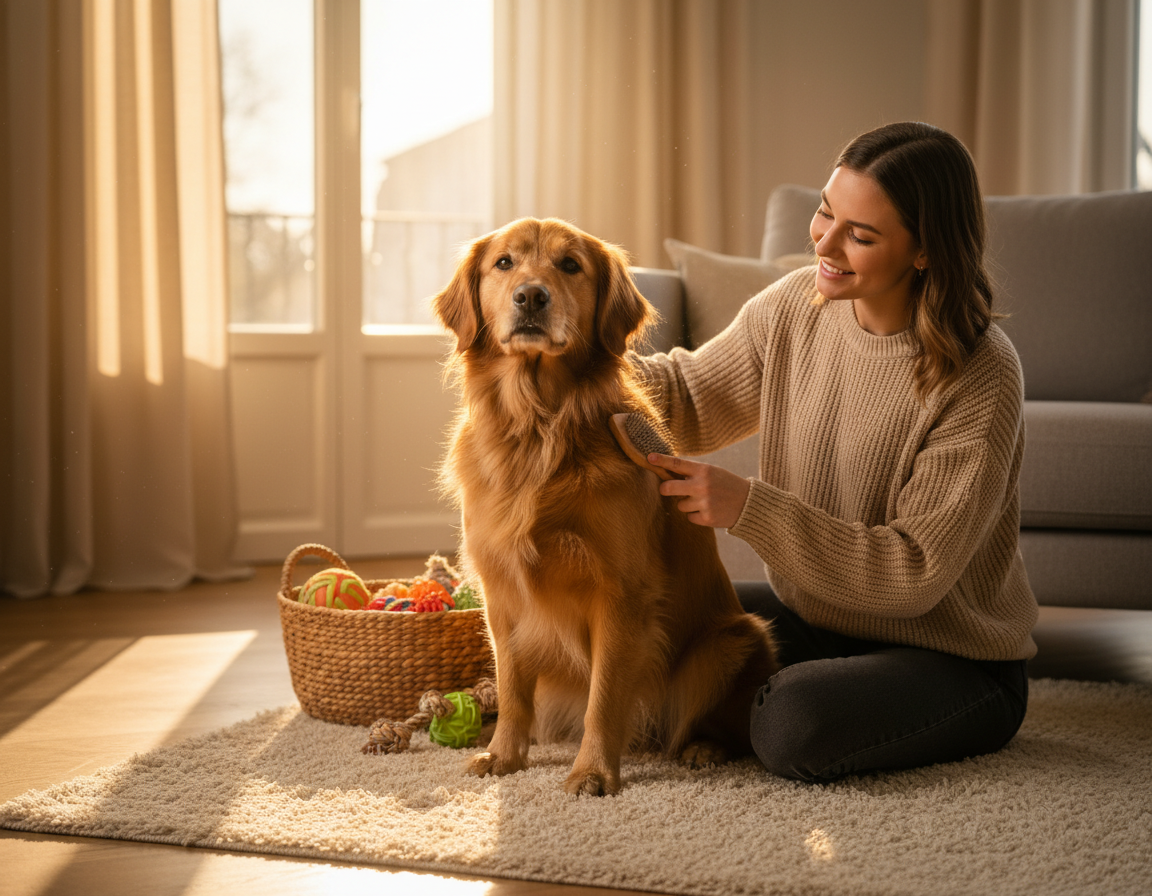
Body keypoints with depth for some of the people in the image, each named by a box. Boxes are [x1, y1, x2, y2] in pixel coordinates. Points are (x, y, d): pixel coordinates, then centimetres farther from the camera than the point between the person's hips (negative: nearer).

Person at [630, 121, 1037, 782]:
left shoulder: (980, 376, -24)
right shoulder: (795, 306, -6)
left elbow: (916, 573, -25)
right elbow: (692, 399, 9)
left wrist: (750, 507, -31)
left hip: (955, 659, -6)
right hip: (815, 615, 6)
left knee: (794, 728, -31)